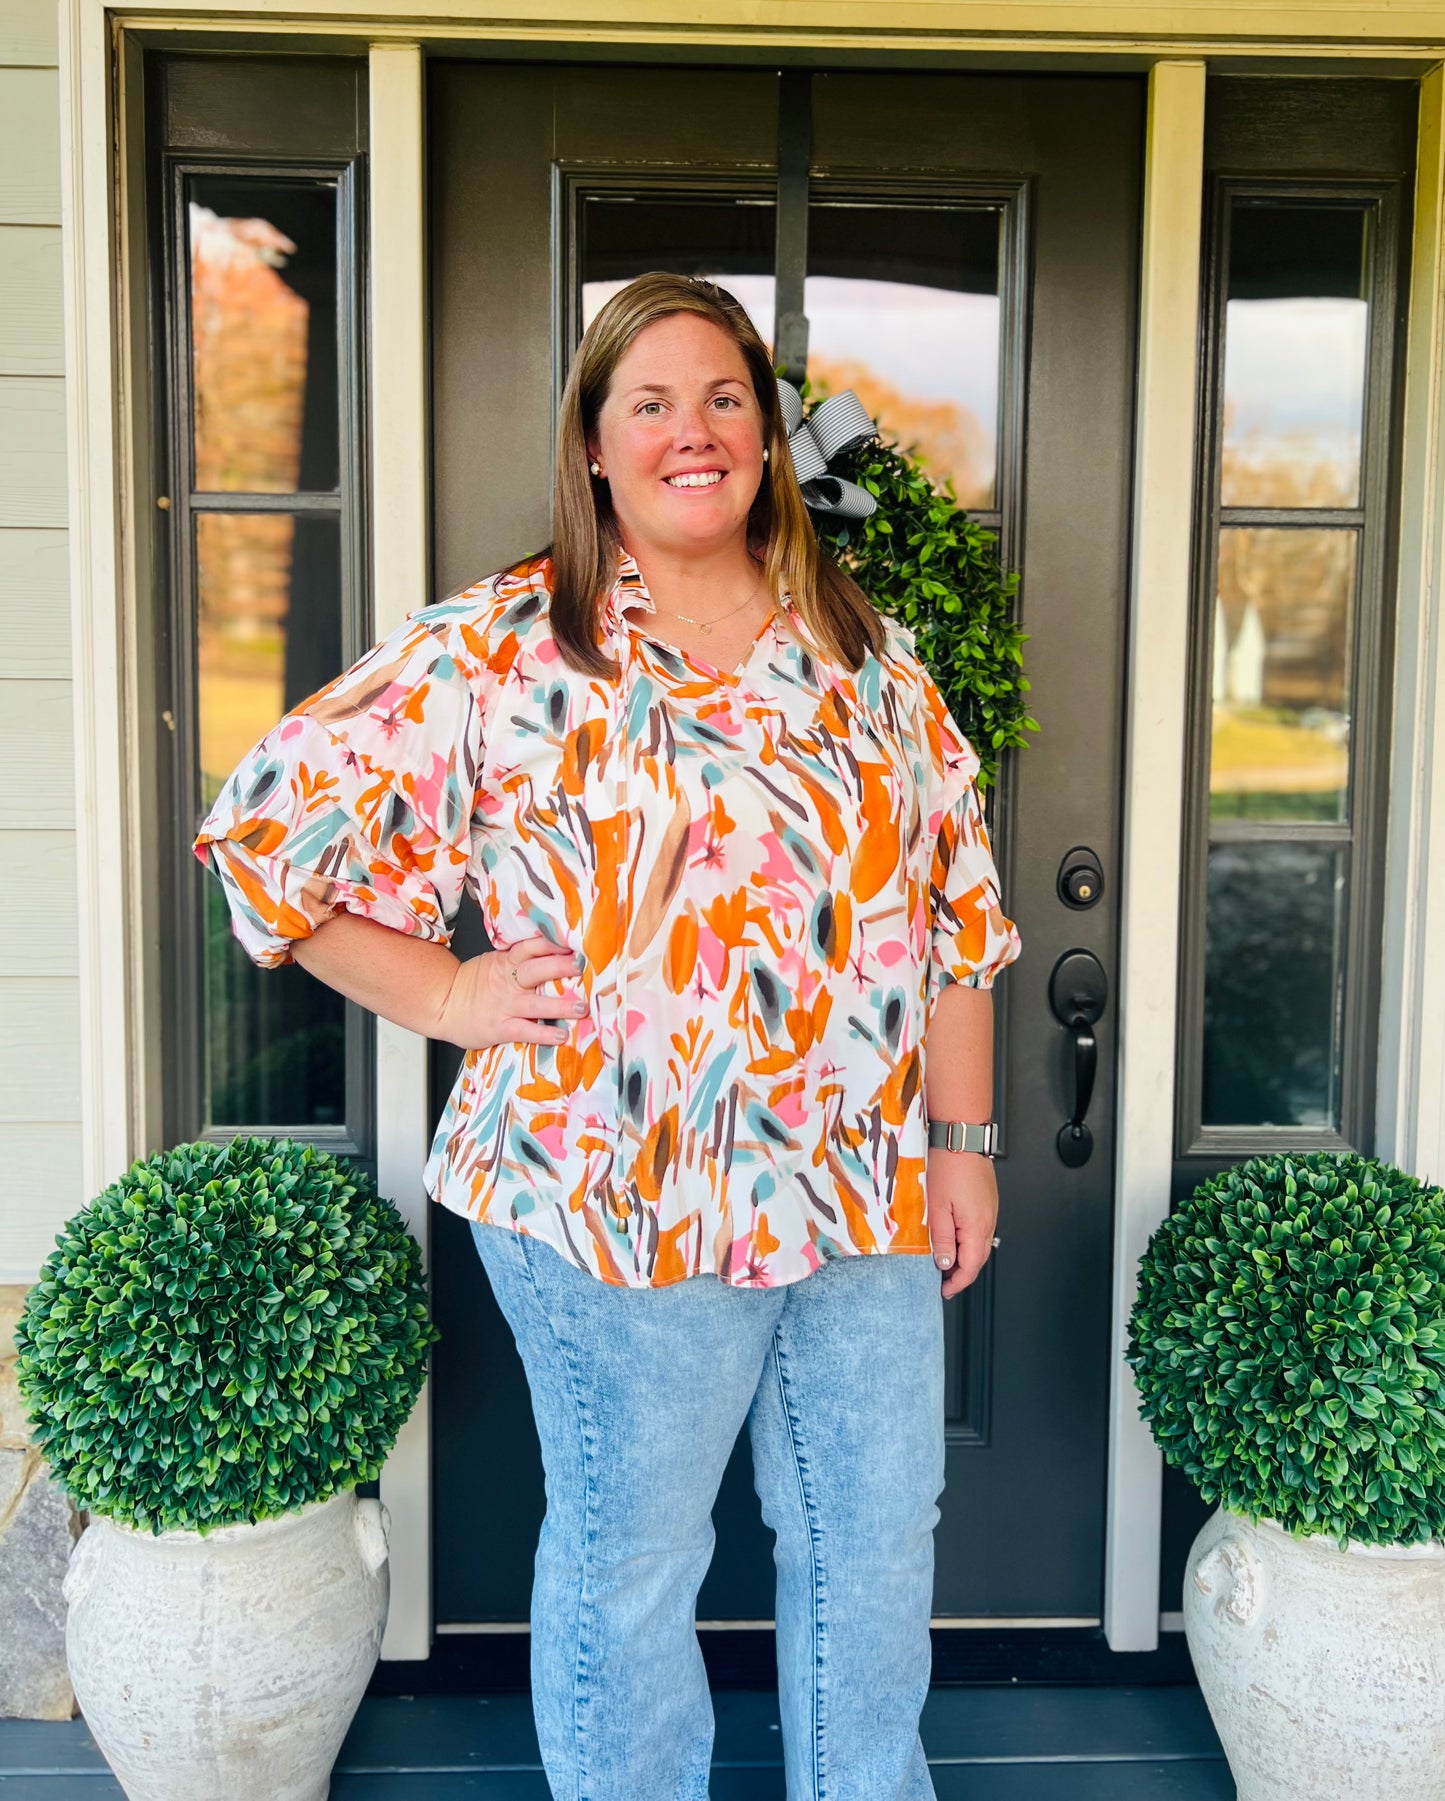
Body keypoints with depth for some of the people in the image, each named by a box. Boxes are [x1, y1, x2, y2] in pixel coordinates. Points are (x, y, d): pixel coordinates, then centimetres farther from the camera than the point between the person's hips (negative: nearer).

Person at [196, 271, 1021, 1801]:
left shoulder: (862, 653, 7)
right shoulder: (494, 654, -7)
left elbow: (954, 900, 10)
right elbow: (272, 823, -3)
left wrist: (962, 1143, 8)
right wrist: (440, 997, -9)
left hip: (869, 1198, 5)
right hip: (623, 1210, -4)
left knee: (875, 1539, 20)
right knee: (628, 1561, 13)